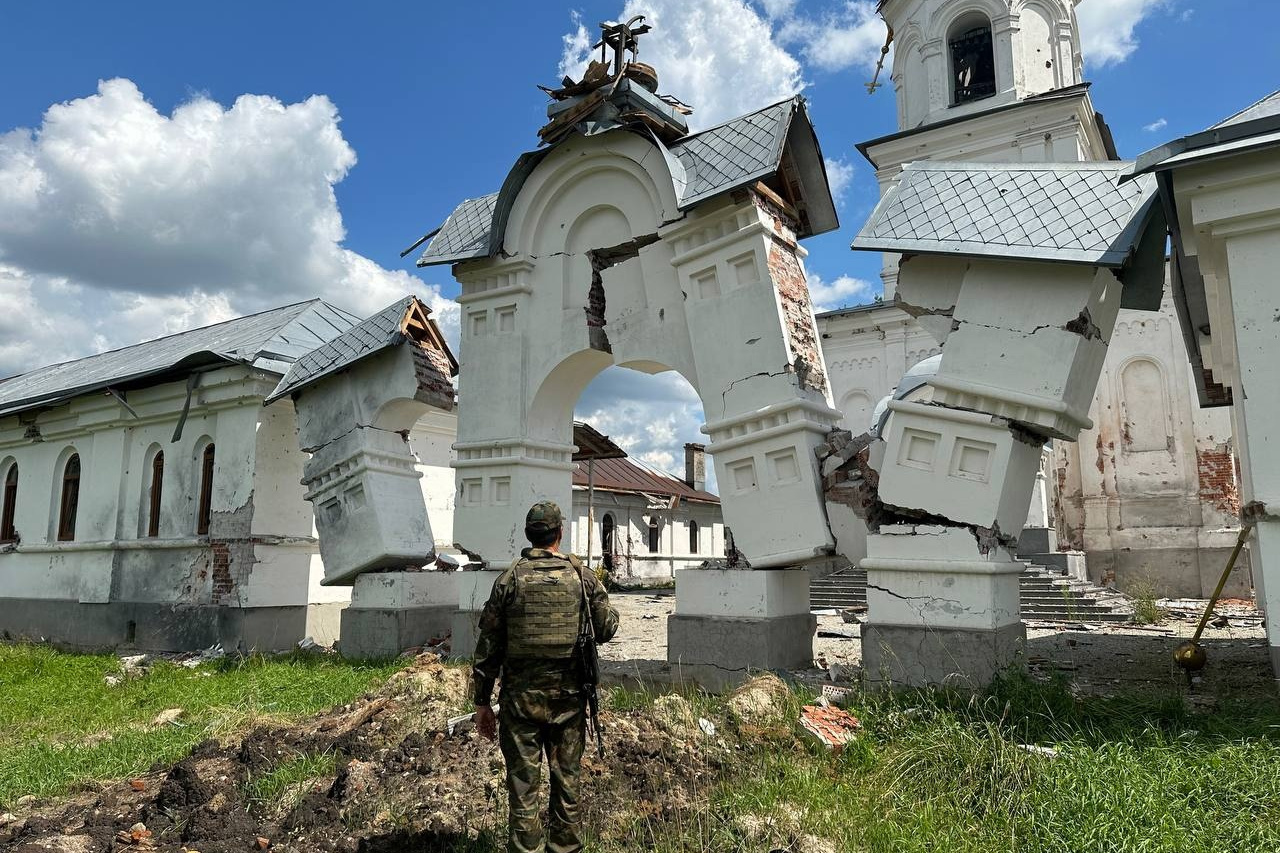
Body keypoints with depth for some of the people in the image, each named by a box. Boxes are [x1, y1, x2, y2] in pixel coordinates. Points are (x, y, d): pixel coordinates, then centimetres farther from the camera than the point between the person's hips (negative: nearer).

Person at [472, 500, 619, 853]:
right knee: (566, 780, 14)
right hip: (569, 696, 1)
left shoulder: (509, 579, -4)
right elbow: (606, 628, 2)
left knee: (523, 784, 7)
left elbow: (488, 645, -2)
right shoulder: (582, 576, -3)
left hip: (521, 697, -1)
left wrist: (482, 702, 6)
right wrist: (598, 595, 21)